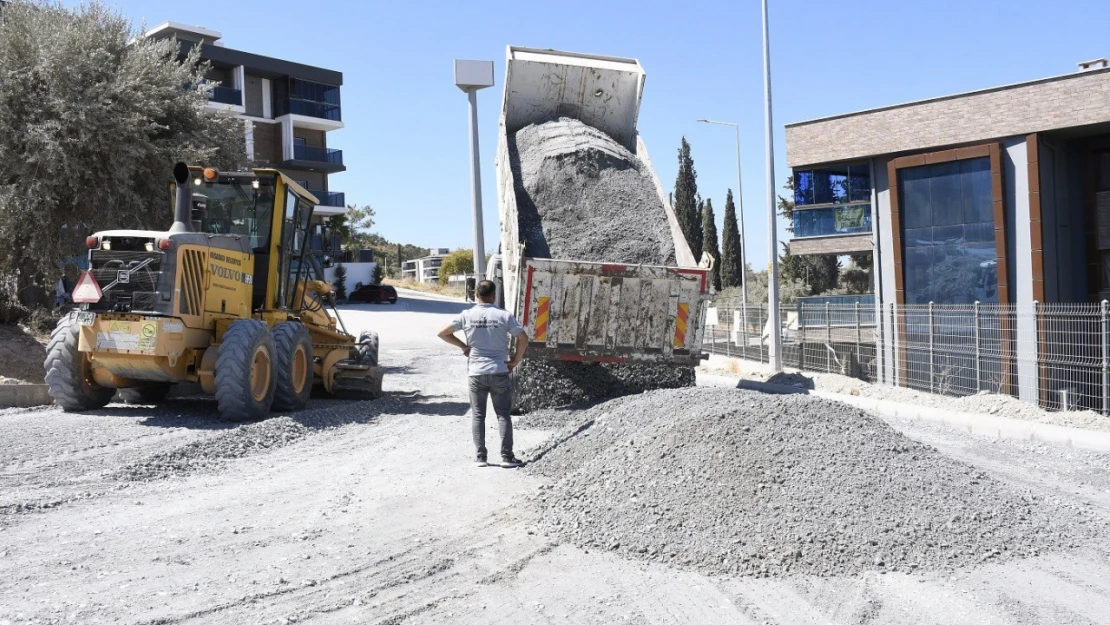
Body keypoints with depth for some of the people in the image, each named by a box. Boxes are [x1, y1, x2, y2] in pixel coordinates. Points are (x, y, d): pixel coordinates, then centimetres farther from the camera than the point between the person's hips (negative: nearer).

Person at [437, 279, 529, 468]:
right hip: (499, 372, -1)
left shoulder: (467, 315, -1)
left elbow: (442, 333, 1)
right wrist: (515, 361, 2)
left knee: (478, 415, 10)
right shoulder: (503, 315, -5)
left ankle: (481, 457, 9)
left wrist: (463, 346, 10)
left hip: (476, 373, 1)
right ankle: (507, 457, 4)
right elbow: (523, 339, -8)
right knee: (503, 415, 6)